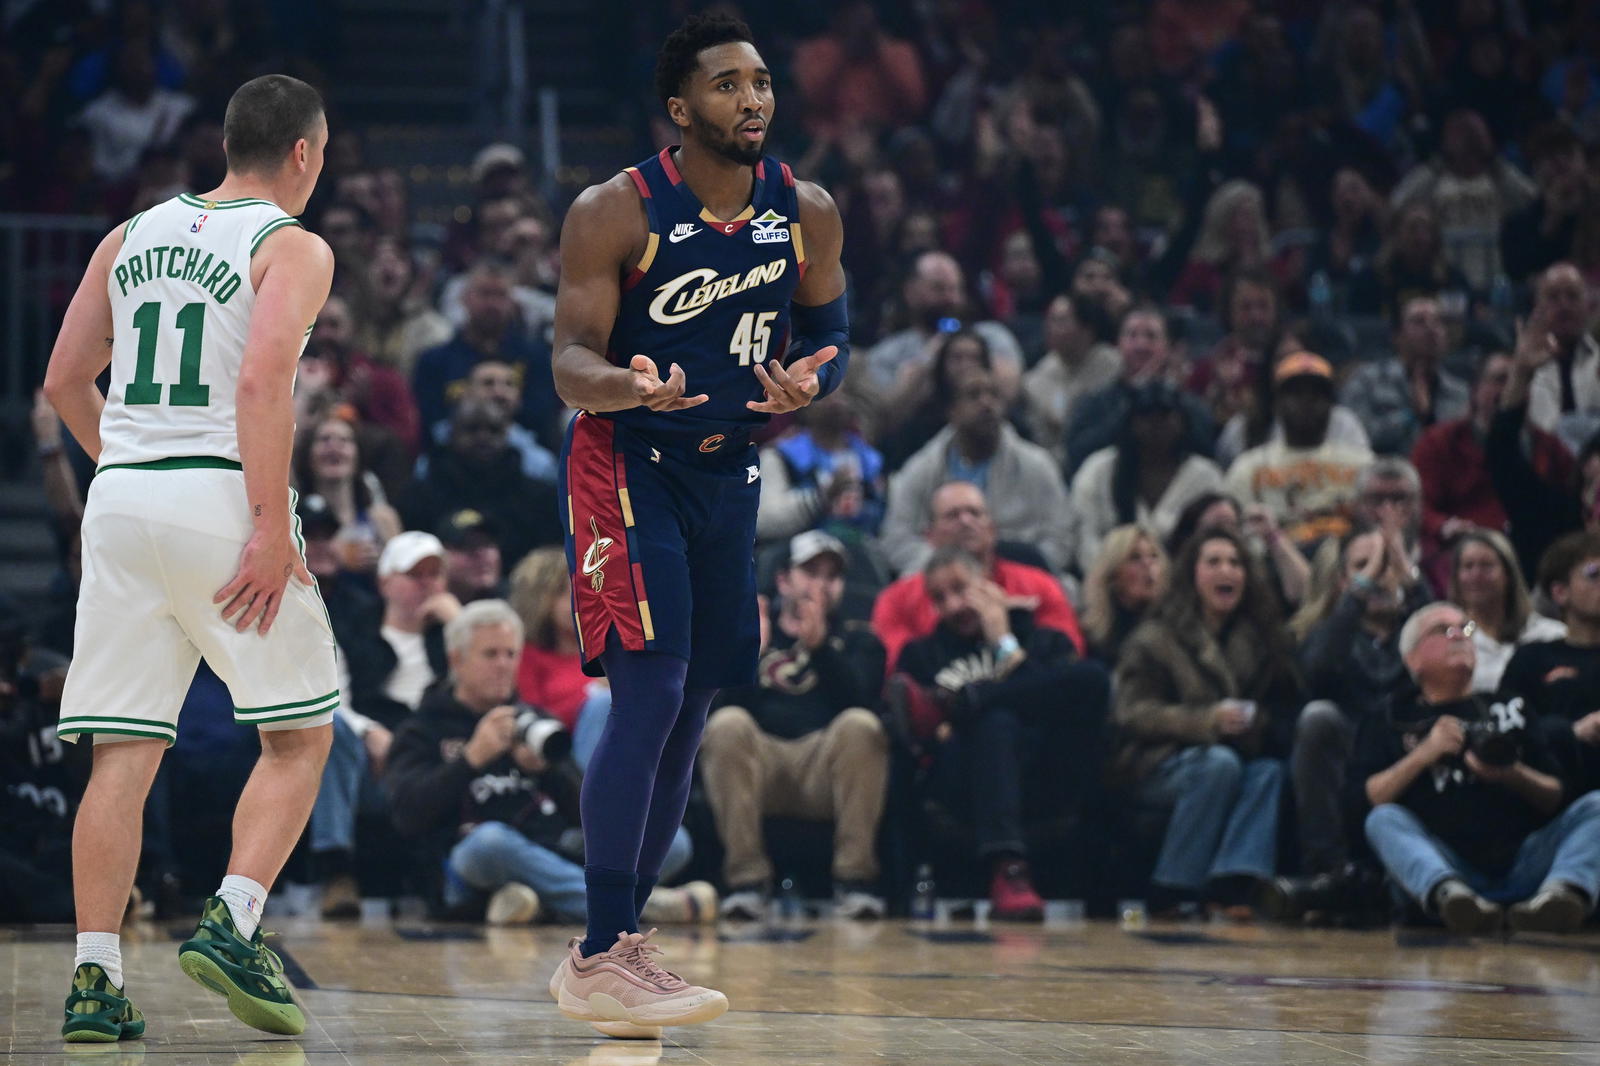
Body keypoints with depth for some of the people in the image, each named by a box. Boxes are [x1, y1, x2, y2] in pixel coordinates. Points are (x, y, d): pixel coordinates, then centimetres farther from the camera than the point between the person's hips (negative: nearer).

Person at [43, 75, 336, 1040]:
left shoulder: (134, 235, 17)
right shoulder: (293, 247, -1)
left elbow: (66, 380, 17)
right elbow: (262, 382, -15)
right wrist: (272, 530, -17)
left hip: (122, 494, 5)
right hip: (222, 498, -5)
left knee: (123, 754, 5)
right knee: (299, 735, 9)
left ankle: (95, 979, -2)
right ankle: (230, 926, -6)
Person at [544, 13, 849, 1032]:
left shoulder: (807, 212, -1)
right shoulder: (617, 211, -15)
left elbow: (830, 336, 12)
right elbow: (572, 365, -16)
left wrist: (805, 383, -12)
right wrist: (631, 386, -39)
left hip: (729, 469, 6)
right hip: (627, 463, -6)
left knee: (692, 709, 9)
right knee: (651, 692, -17)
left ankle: (614, 947, 21)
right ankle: (599, 960, -12)